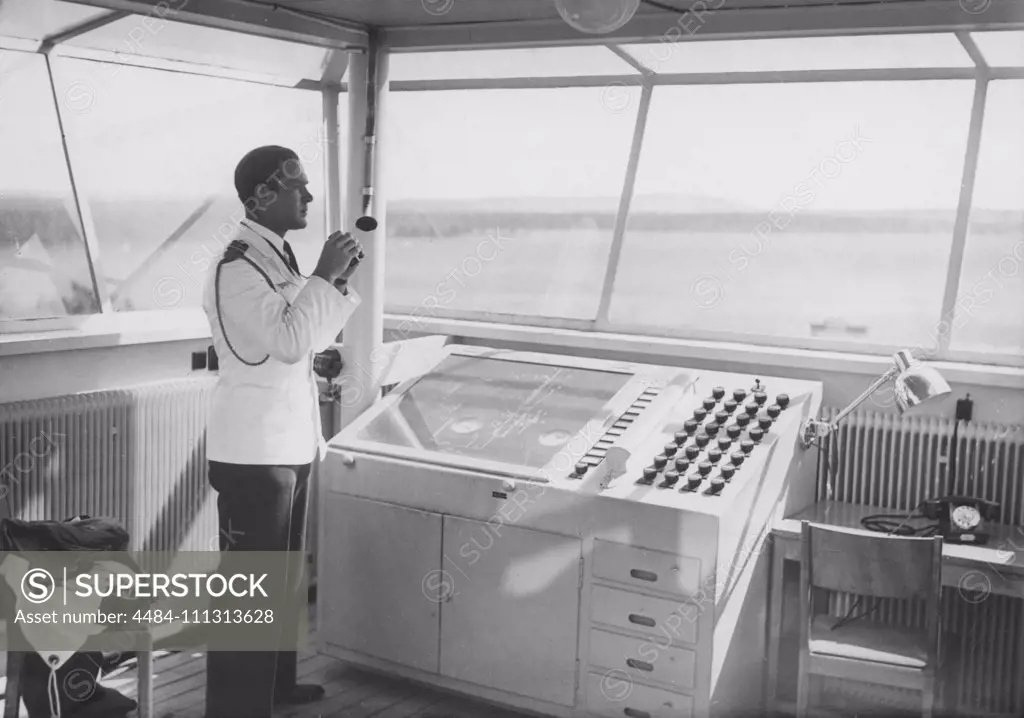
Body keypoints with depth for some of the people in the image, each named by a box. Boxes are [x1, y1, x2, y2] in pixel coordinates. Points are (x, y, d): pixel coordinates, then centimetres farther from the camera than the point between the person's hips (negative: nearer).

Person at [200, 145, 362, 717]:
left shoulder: (280, 258, 11)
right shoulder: (238, 265, -17)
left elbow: (312, 340, 17)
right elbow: (288, 342, -26)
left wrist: (340, 282, 5)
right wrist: (322, 275, -18)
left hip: (290, 443, 10)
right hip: (254, 450, -10)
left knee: (285, 574, 19)